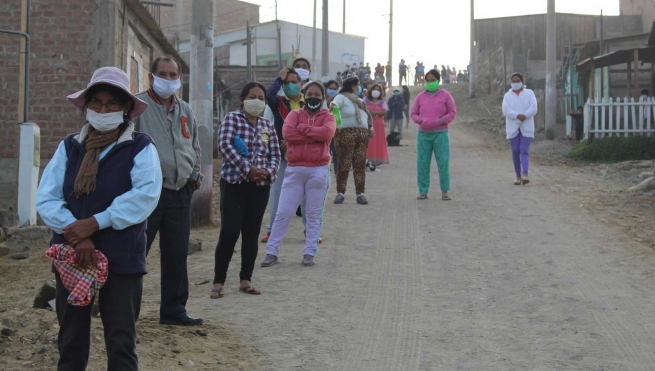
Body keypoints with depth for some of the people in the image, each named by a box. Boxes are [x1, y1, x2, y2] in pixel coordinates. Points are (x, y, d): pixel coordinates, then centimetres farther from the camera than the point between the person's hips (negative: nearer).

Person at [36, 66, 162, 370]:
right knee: (71, 344, 11)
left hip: (121, 259, -3)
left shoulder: (140, 148, -2)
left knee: (121, 344, 2)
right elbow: (46, 198, -2)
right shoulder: (69, 147, 8)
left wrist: (94, 224, -20)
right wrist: (77, 236, -17)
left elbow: (145, 195, -17)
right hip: (71, 256, 3)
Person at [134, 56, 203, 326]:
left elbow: (194, 146, 28)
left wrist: (195, 173, 13)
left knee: (177, 254, 11)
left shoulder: (185, 111, 17)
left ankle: (174, 310, 20)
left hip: (180, 192, 7)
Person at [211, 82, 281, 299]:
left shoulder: (268, 126, 13)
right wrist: (247, 168, -20)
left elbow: (275, 155, 12)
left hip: (260, 185, 5)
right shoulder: (233, 119, -2)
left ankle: (246, 280, 18)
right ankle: (219, 282, -2)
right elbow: (224, 145, -15)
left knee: (252, 233, 8)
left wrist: (268, 171, -9)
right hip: (234, 183, -5)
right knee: (229, 232, -8)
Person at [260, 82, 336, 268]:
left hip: (318, 170, -1)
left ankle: (309, 253, 12)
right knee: (283, 212, 0)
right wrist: (315, 136, -12)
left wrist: (303, 128, -9)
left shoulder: (327, 117, 7)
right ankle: (272, 252, 5)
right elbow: (287, 132, -12)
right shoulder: (295, 114, 9)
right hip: (294, 170, 1)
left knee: (314, 215, 5)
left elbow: (327, 133, -16)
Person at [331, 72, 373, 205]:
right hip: (346, 133, -7)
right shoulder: (342, 97, -1)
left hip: (362, 134, 7)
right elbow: (334, 105, -21)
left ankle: (360, 193, 4)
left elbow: (366, 115, 29)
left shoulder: (358, 100, 23)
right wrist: (332, 106, -44)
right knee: (344, 164, -8)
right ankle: (340, 193, 0)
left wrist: (370, 127, 15)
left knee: (360, 164, 2)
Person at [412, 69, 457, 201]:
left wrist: (439, 121, -13)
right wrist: (420, 120, -9)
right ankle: (423, 191, 8)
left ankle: (444, 192, 3)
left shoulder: (445, 95, 2)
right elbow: (414, 113, 12)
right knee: (422, 164, 1)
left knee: (443, 163, -3)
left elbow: (452, 113, 1)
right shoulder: (420, 97, 8)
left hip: (440, 134, -2)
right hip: (423, 134, 2)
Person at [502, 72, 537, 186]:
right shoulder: (508, 95, 9)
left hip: (526, 127, -2)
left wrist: (524, 116, -20)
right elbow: (506, 110, -7)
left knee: (524, 151, -13)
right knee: (515, 152, 2)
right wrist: (518, 116, -21)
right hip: (513, 127, 2)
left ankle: (525, 175, -24)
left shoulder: (529, 93, 6)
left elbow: (533, 108, -4)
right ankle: (518, 176, 9)